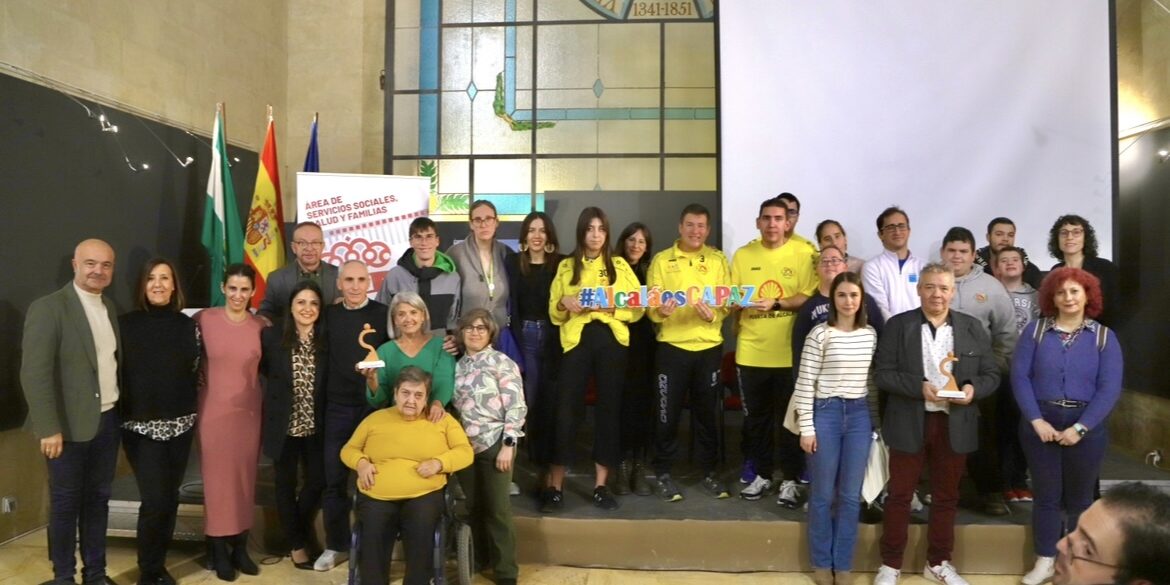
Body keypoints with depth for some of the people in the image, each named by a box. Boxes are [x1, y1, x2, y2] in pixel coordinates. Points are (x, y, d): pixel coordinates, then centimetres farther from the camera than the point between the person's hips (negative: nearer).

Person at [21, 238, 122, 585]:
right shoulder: (48, 308, -12)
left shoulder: (110, 308, 9)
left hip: (108, 421, 6)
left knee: (97, 500, 15)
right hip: (70, 426, -6)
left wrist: (122, 411, 4)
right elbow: (34, 373, -16)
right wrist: (49, 429, -19)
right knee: (65, 504, 8)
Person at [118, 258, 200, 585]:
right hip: (141, 425, -3)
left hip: (181, 424, 3)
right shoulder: (127, 324, -4)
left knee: (170, 497, 10)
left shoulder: (188, 325, 3)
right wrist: (125, 408, -2)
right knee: (156, 499, -7)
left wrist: (191, 406, 6)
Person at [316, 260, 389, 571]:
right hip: (337, 408, 3)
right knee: (334, 479, 9)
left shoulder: (384, 314, -3)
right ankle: (336, 545, 25)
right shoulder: (329, 315, 6)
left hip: (375, 406, -2)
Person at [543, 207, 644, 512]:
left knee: (609, 408, 4)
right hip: (576, 339, -1)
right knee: (567, 408, -6)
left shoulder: (620, 265, 11)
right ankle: (555, 486, 2)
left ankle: (600, 485, 15)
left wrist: (613, 306, -13)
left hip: (611, 338, 1)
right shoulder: (566, 266, 12)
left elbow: (638, 308, 4)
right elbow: (554, 312, 10)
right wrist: (564, 303, -12)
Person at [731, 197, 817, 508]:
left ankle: (790, 480, 19)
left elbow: (809, 296, -7)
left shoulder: (804, 254, -1)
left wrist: (776, 303, -20)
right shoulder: (743, 255, 7)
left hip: (789, 351, -2)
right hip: (751, 350, 3)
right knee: (756, 416, 12)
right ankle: (761, 474, 26)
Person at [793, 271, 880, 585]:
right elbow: (805, 383, -8)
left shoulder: (870, 335, 5)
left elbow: (873, 380, 12)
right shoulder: (820, 334, -8)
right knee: (823, 494, 7)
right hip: (826, 412, -3)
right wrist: (806, 427, -10)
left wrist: (875, 419, 11)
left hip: (859, 415, 4)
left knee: (851, 495, 9)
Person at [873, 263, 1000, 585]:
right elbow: (882, 374, -7)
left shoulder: (973, 328, 5)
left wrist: (973, 388, -15)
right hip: (909, 424, -2)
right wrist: (919, 387, -21)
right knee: (899, 495, 6)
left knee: (946, 496, 14)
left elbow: (991, 374, 6)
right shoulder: (898, 325, -3)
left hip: (955, 425, 3)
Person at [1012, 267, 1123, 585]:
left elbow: (1110, 388, -7)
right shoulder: (1035, 330, 0)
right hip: (1040, 423, 0)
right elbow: (1019, 376, -5)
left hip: (1086, 426, 0)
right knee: (1046, 494, 8)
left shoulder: (1104, 336, 1)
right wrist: (1037, 420, -14)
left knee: (1079, 497, 13)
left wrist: (1080, 427, -15)